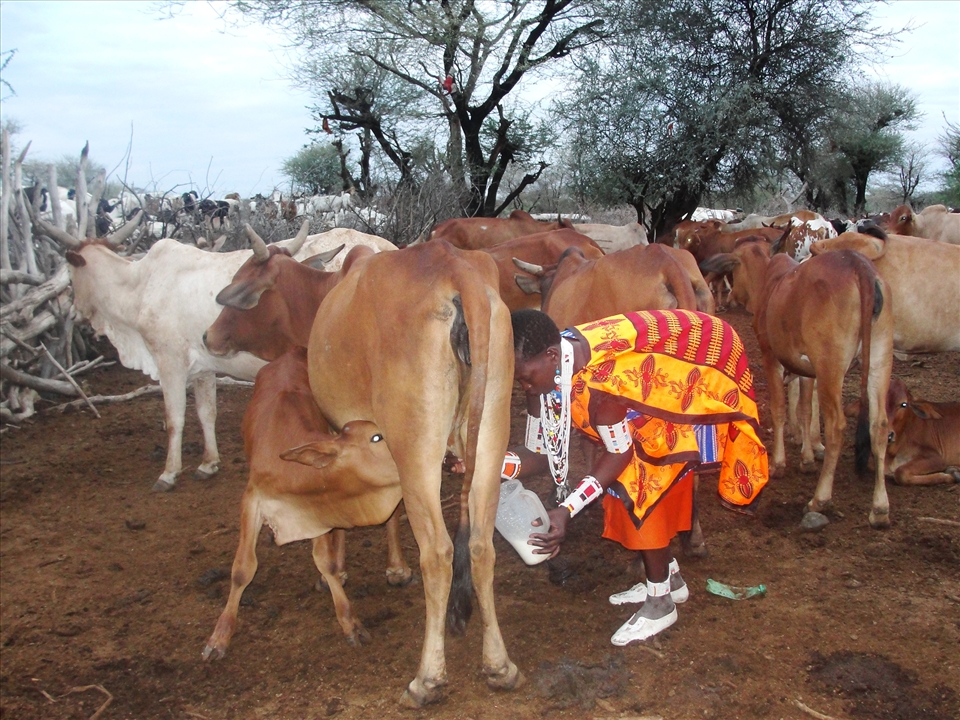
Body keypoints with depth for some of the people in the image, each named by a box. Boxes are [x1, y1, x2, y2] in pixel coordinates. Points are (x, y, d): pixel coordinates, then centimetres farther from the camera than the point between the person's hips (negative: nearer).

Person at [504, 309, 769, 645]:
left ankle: (660, 603, 4)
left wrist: (566, 511, -32)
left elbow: (620, 452, -26)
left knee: (637, 483, -12)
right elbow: (540, 451, -12)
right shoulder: (544, 370, -15)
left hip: (691, 387, -8)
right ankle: (671, 579, 30)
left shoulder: (596, 380, -39)